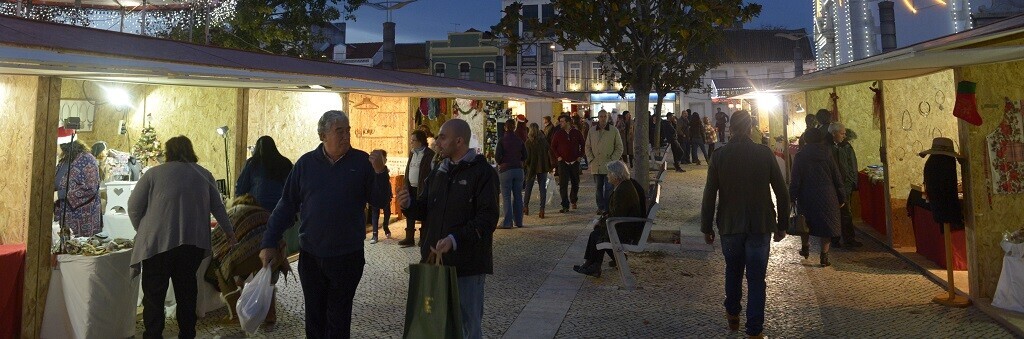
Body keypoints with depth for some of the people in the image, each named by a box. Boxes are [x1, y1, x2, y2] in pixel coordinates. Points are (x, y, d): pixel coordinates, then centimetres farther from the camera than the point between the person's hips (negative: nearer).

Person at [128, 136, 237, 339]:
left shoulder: (154, 173, 1)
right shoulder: (204, 174, 10)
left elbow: (134, 207, 3)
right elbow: (217, 207, 18)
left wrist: (143, 232, 18)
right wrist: (228, 230, 31)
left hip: (158, 242, -3)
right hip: (193, 242, 3)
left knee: (154, 294, 5)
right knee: (186, 292, 15)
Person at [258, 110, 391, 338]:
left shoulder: (362, 162, -4)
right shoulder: (306, 163, 0)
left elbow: (381, 201, -4)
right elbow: (286, 206, 3)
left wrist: (380, 172, -20)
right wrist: (269, 243, 0)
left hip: (348, 257, -1)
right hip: (310, 257, 2)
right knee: (314, 319, 16)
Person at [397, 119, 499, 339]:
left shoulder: (482, 172, -8)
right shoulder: (439, 174, 15)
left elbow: (487, 217, -17)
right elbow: (424, 210, 19)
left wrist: (455, 239, -26)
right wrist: (409, 204, -3)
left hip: (467, 264, -7)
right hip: (434, 260, 7)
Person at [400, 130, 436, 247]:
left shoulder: (429, 154, -11)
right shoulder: (412, 153, 12)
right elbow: (408, 170, 17)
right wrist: (406, 187, 10)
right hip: (411, 189, 7)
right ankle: (409, 238, 19)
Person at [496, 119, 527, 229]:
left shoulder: (502, 140, -9)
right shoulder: (519, 140, 4)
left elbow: (497, 155, -14)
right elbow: (524, 156, 6)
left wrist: (501, 163, 5)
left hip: (505, 170, -4)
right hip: (518, 169, 4)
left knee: (506, 197, 0)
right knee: (518, 196, 11)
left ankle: (508, 222, -2)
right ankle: (518, 221, 16)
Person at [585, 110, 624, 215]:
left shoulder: (614, 131, 0)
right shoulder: (592, 131, 7)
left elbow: (619, 148, 3)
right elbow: (587, 147, 13)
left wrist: (613, 160, -6)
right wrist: (591, 159, 1)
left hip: (609, 166, -3)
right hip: (596, 166, 3)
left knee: (608, 188, -2)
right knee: (598, 188, 10)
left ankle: (608, 209, 4)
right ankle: (600, 207, 20)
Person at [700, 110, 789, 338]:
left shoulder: (719, 155, -8)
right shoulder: (764, 153, -7)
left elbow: (709, 195, -7)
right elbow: (782, 192, -4)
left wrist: (707, 227, 2)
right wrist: (782, 224, 6)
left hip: (730, 225, 1)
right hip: (760, 225, -1)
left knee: (733, 270, 22)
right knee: (756, 278, 6)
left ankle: (733, 314, 38)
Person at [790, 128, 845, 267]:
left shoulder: (800, 155, -6)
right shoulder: (827, 154, -2)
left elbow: (795, 179, -7)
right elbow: (837, 177, 1)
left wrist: (792, 198, -2)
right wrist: (841, 198, 9)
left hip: (806, 196, 0)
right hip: (827, 196, 0)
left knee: (805, 221, 20)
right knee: (826, 223, 6)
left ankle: (804, 248, 31)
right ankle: (824, 256, 4)